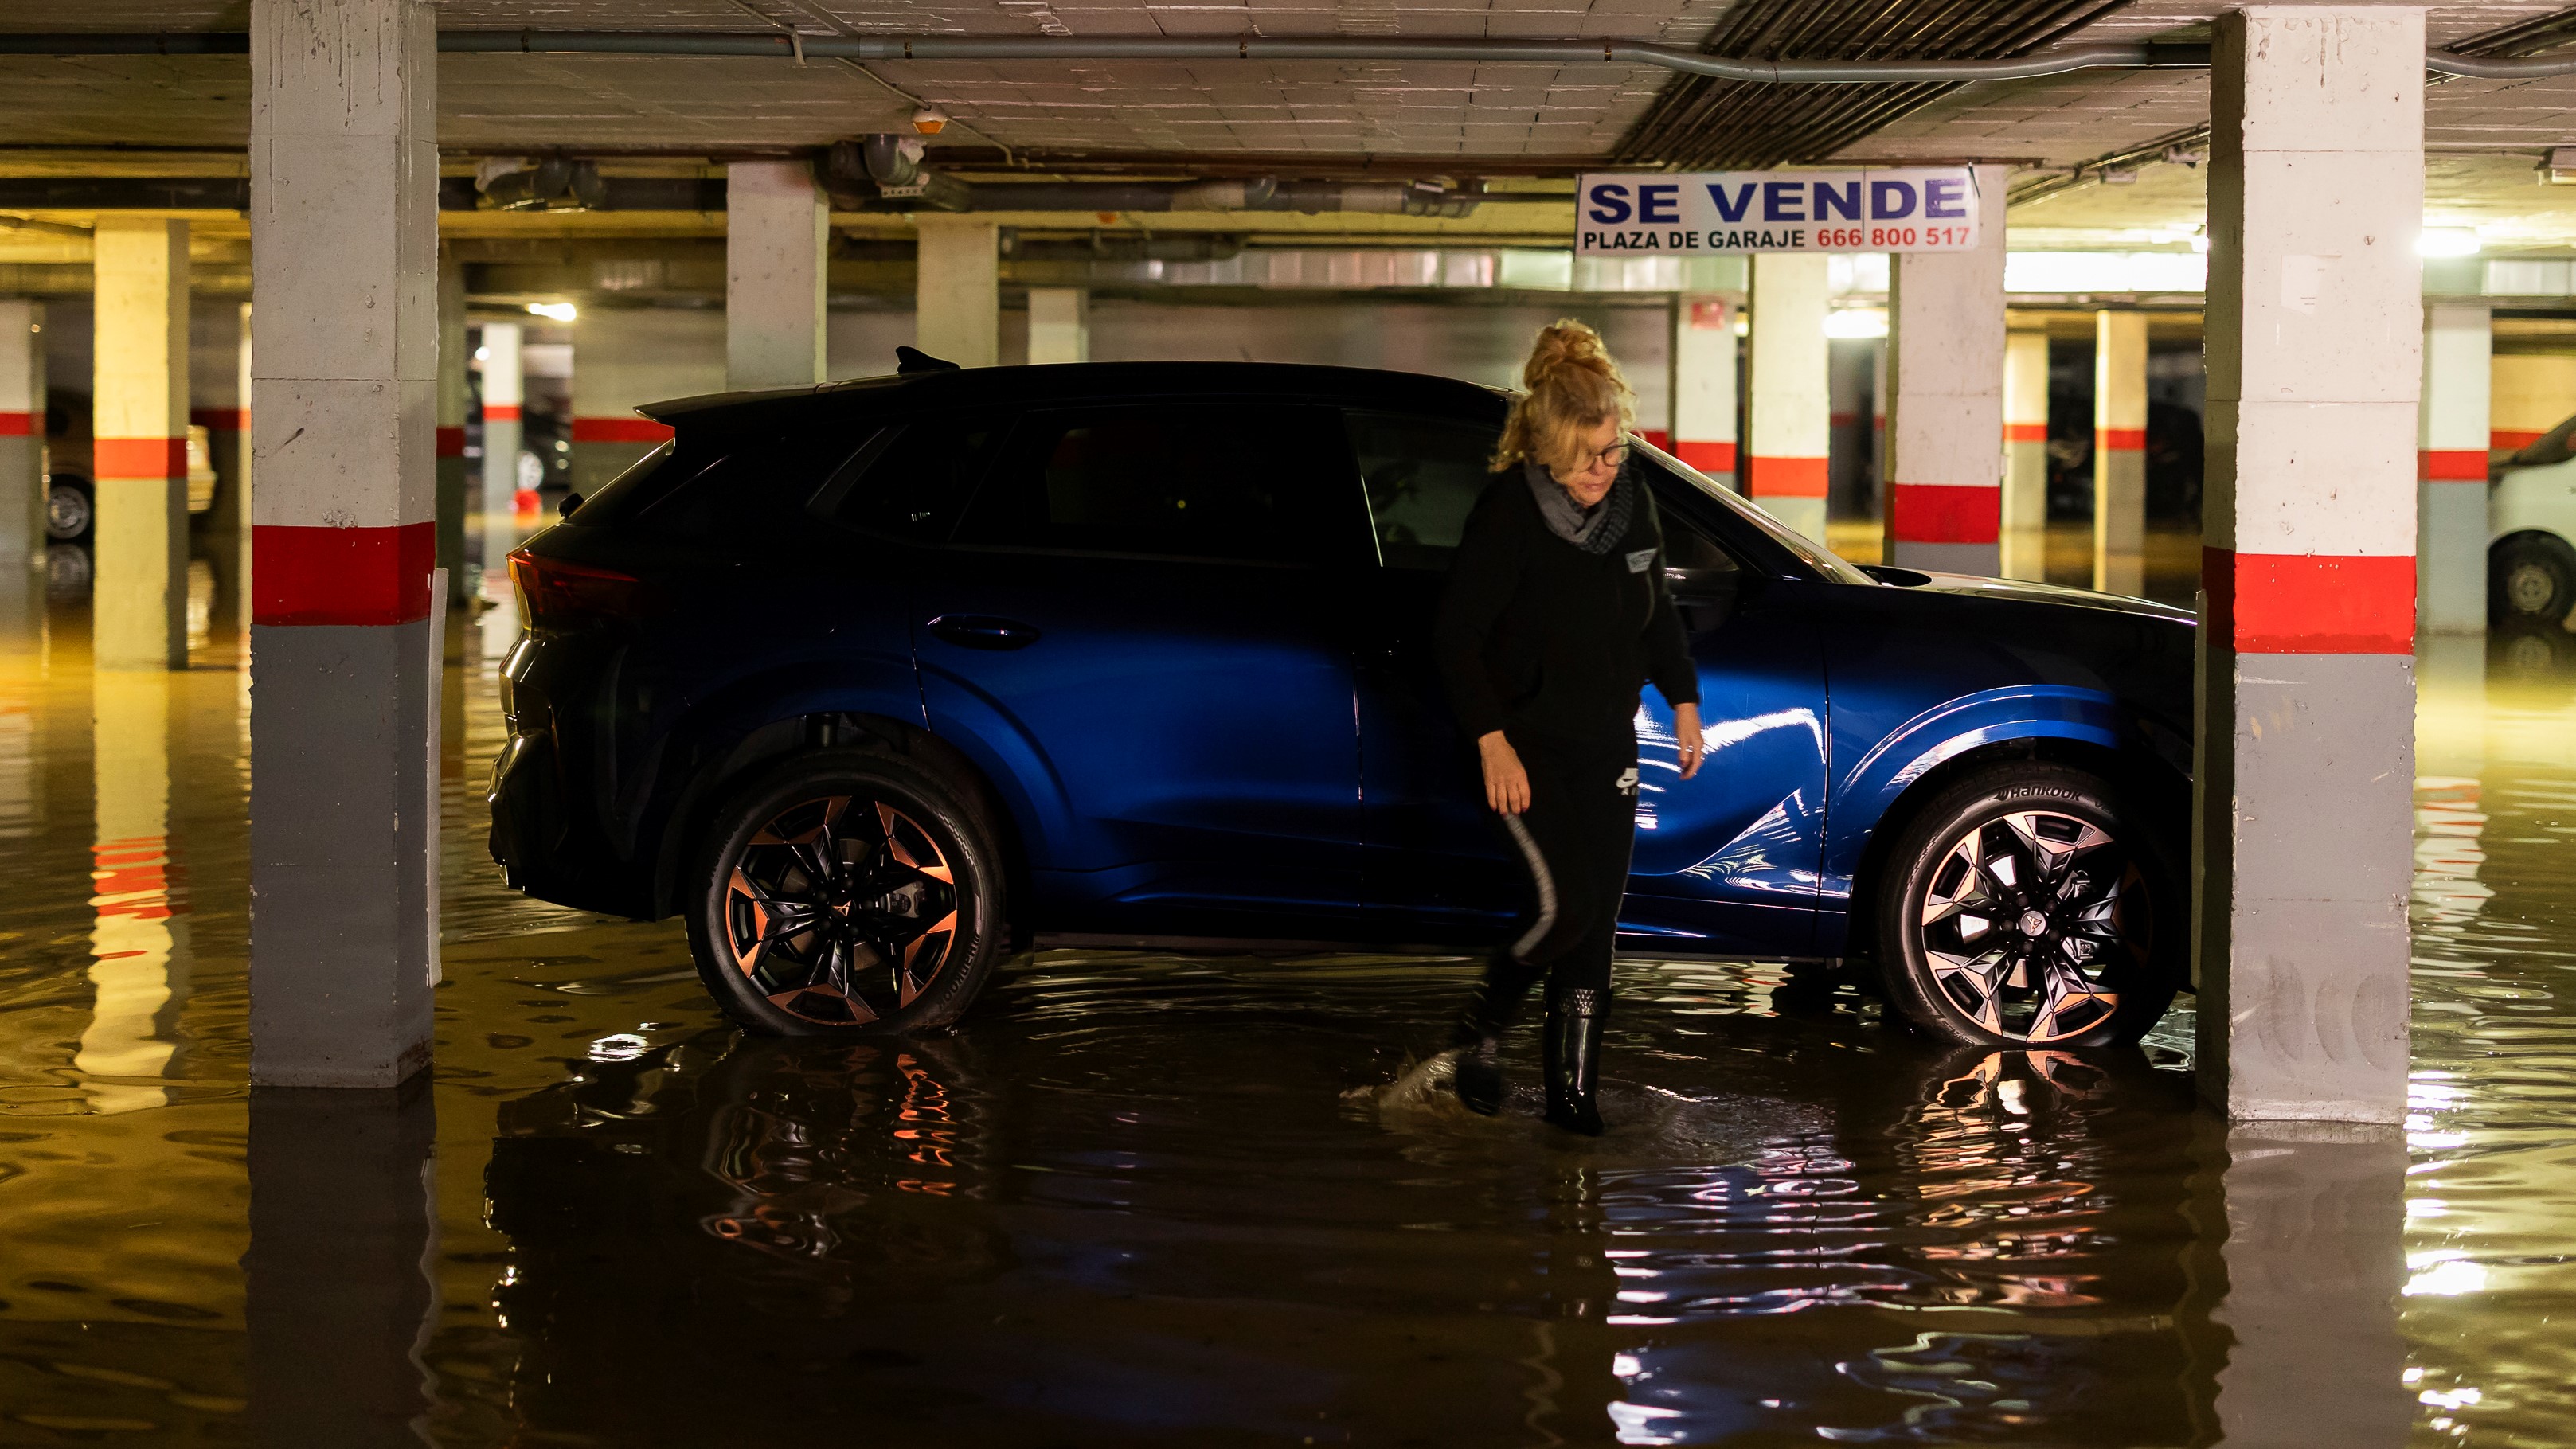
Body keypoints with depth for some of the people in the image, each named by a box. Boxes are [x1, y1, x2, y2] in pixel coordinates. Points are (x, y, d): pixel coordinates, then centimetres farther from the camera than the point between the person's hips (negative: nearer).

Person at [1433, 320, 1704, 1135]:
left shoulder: (1633, 503, 2)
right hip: (1527, 749, -6)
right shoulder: (1509, 513, -17)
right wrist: (1493, 743, -19)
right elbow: (1456, 636, -15)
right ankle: (1478, 1030, 10)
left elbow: (1656, 610, 19)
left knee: (1596, 921, 3)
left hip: (1606, 747, 6)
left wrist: (1683, 701, 17)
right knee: (1564, 905, -15)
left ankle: (1574, 1088, 12)